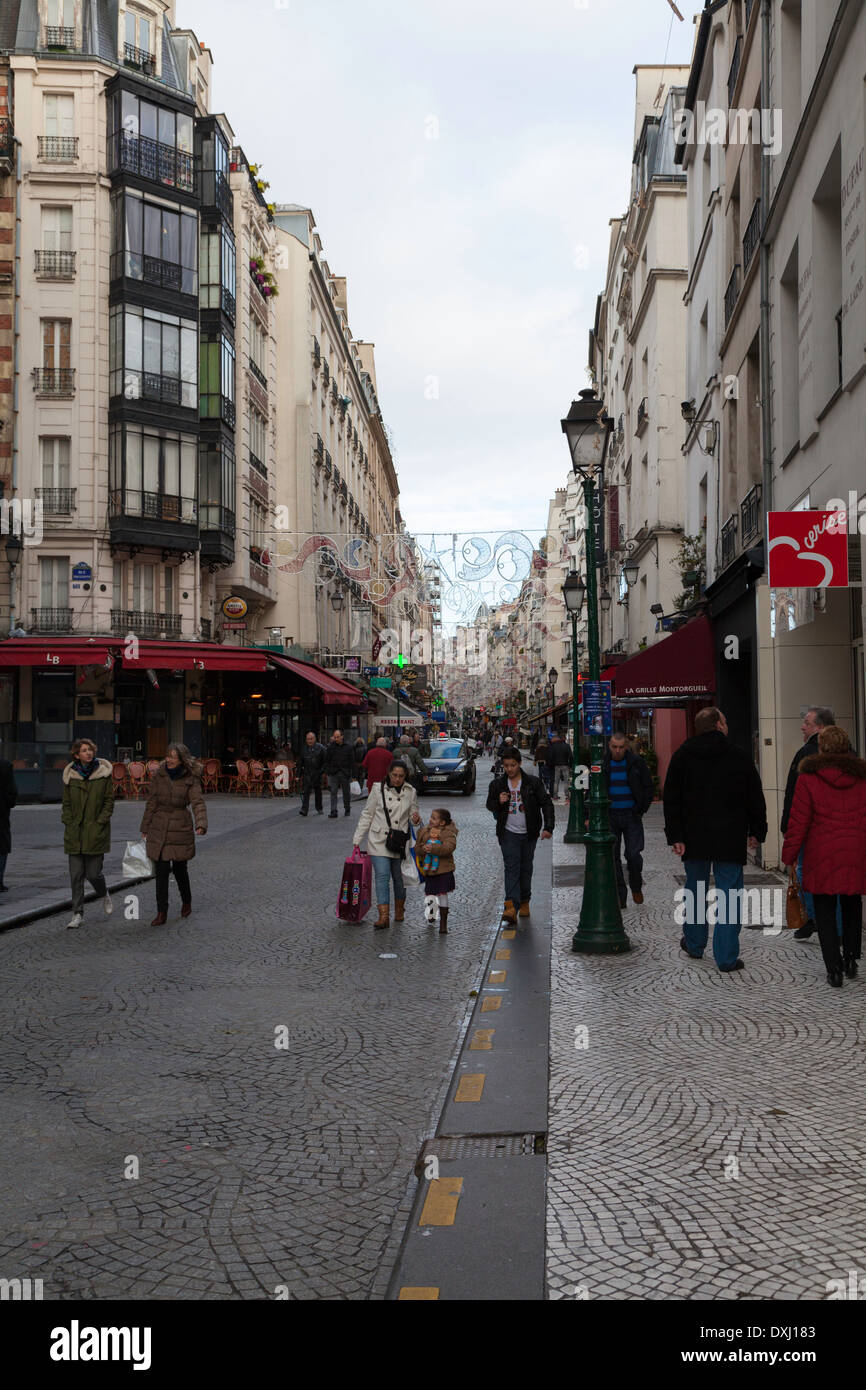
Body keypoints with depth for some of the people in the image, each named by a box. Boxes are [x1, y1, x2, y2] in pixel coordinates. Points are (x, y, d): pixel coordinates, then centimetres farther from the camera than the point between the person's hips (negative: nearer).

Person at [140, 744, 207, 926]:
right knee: (161, 871, -2)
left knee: (180, 868, 8)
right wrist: (145, 828, 9)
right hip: (159, 829, 2)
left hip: (181, 829, -2)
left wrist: (201, 824, -31)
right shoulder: (159, 775, 1)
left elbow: (198, 803, -14)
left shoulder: (191, 779, -5)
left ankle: (186, 901, 34)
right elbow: (152, 803, 7)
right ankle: (161, 913, 4)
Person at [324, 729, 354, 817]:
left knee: (346, 792, 11)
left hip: (345, 774, 0)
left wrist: (352, 774, -3)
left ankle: (347, 808, 31)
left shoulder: (348, 747, 1)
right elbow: (326, 760, 8)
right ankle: (333, 812, -8)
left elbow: (352, 762, 1)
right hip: (334, 773, 0)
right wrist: (327, 771, -2)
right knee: (333, 792, -7)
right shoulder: (331, 747, 3)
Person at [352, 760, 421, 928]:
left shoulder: (411, 792, 1)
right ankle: (383, 916, -15)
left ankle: (399, 910, 34)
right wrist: (357, 840, 1)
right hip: (379, 841, -2)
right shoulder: (378, 790, -4)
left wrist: (416, 819, -15)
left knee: (399, 877, 11)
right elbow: (366, 815, 3)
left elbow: (413, 815, 11)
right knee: (382, 876, -12)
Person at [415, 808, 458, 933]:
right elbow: (417, 847, 6)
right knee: (430, 894, 10)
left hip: (443, 870, -4)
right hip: (428, 870, 4)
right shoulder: (424, 831, 5)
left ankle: (443, 922, 9)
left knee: (442, 895, -1)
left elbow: (449, 847, -25)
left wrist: (434, 848, -35)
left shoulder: (448, 833, -9)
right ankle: (431, 915, 37)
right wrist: (423, 849, -17)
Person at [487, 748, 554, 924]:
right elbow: (489, 805, 13)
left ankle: (524, 902, 26)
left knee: (526, 868, 10)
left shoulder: (533, 783, -3)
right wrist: (498, 802, -10)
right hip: (508, 833, 0)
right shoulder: (497, 784, 2)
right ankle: (511, 906, -23)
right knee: (511, 868, -13)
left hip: (529, 833, 0)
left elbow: (546, 804, -1)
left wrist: (548, 827, -11)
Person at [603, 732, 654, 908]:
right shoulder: (602, 764, 2)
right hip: (610, 817, 2)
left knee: (634, 855, -7)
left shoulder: (636, 763, -1)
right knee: (613, 857, 2)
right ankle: (620, 896, 11)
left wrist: (642, 809, -2)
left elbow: (648, 787, 5)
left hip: (631, 815, -2)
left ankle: (636, 887, 20)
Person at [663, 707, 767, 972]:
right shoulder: (739, 756, -1)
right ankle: (727, 957, 0)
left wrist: (675, 836, -1)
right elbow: (756, 798, 3)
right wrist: (757, 832, 13)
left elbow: (671, 799, -1)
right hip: (731, 839, -2)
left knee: (695, 890, 17)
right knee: (729, 895, 1)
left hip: (694, 839, 2)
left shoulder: (682, 755, 3)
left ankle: (694, 944, 29)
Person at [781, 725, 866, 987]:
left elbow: (799, 821, -7)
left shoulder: (808, 778, -7)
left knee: (825, 911, 5)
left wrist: (789, 854, 1)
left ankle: (834, 969, 3)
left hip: (821, 856, -3)